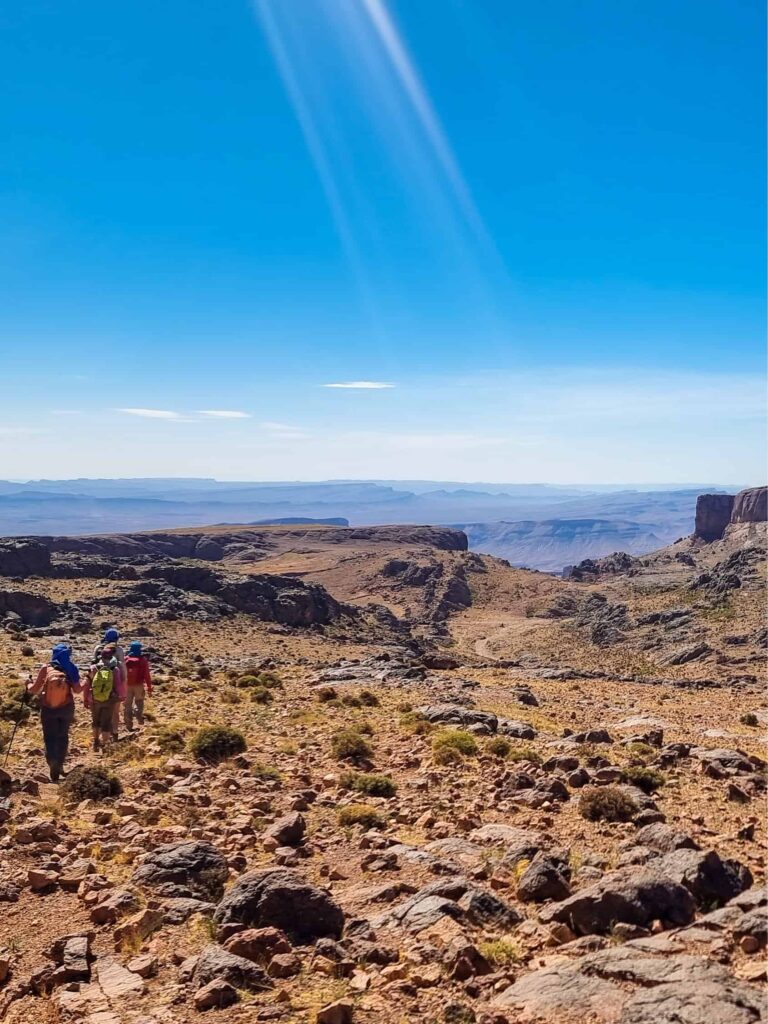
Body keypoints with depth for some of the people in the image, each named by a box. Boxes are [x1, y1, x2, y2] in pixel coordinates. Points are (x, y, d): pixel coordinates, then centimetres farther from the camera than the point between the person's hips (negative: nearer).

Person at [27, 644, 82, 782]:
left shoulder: (46, 669, -8)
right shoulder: (71, 670, -6)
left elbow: (34, 690, -7)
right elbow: (77, 690, -9)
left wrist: (29, 684, 14)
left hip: (48, 709, -1)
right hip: (66, 708, 2)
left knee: (50, 738, 8)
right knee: (63, 737, 19)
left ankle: (53, 767, -7)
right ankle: (59, 765, 25)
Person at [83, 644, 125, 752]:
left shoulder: (93, 668, -9)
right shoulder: (115, 670, -13)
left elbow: (86, 686, -3)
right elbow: (121, 685, -8)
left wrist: (85, 700, 8)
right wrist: (121, 697, 8)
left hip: (94, 701, 2)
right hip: (109, 701, -2)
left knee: (95, 721, 24)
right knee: (106, 723, 9)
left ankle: (96, 742, 37)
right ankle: (103, 745, 10)